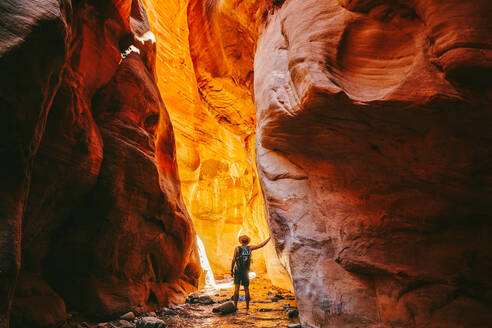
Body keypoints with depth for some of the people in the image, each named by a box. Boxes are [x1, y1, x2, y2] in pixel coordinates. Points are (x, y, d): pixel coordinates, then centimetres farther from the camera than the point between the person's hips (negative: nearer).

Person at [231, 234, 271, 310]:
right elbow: (261, 245, -2)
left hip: (237, 271, -2)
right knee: (246, 289, 8)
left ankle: (235, 306, -5)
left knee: (236, 288, -2)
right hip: (246, 272, 2)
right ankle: (247, 306, 11)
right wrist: (269, 238, 5)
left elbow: (233, 260, -9)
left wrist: (231, 270, 0)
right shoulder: (249, 248, -2)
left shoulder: (237, 248, -6)